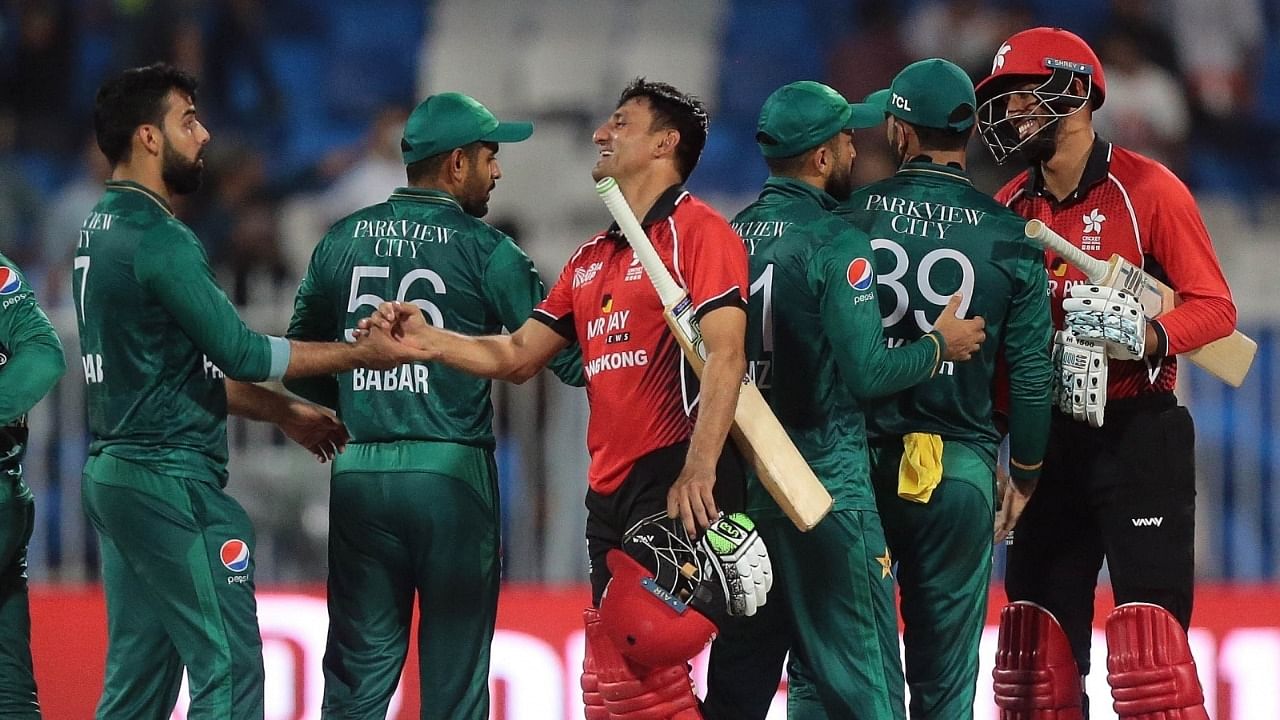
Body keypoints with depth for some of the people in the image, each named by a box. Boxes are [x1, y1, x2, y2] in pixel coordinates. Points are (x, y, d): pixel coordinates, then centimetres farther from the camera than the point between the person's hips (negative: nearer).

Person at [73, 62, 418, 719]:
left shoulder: (100, 233, 15)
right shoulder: (159, 240, -16)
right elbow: (242, 352, -16)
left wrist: (285, 413, 22)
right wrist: (362, 355, -8)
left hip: (110, 471, 10)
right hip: (171, 477, -10)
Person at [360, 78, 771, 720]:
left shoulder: (697, 232, -5)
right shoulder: (591, 260, 22)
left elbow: (725, 355, -15)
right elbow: (518, 355, 24)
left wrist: (698, 472, -23)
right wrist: (425, 341, 9)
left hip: (676, 482, -9)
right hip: (611, 491, 9)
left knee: (640, 650, -20)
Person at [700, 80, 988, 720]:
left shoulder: (732, 236, 7)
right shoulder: (836, 244, -12)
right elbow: (868, 372, -16)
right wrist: (941, 345, 0)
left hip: (743, 475, 7)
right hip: (826, 486, -7)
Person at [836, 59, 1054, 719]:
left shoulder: (850, 220, -4)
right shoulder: (1010, 239, -3)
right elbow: (1030, 371, -1)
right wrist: (1024, 472, 13)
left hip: (858, 460, 0)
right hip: (961, 467, 0)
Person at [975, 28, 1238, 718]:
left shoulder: (1148, 190, -8)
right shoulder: (1010, 209, 10)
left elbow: (1215, 307, -10)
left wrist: (1146, 336, -27)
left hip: (1137, 436, -6)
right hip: (1049, 444, 6)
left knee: (1148, 632, -13)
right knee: (1037, 634, 7)